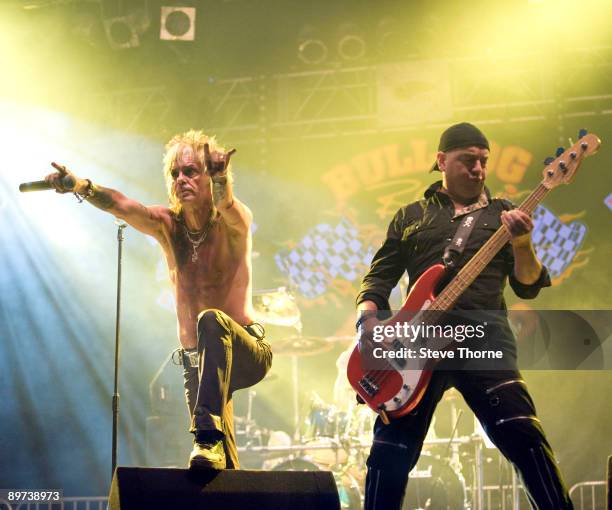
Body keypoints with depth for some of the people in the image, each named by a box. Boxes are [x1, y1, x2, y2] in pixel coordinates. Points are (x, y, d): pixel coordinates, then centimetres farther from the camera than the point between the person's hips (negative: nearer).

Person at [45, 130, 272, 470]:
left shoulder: (234, 222, -10)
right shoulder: (167, 224, -1)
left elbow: (225, 204, -35)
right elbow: (122, 206, -20)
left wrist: (221, 180, -59)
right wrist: (80, 186, -41)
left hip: (246, 354, -5)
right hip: (198, 364, 5)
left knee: (211, 321, -37)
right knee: (223, 468, 4)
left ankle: (210, 437, -47)